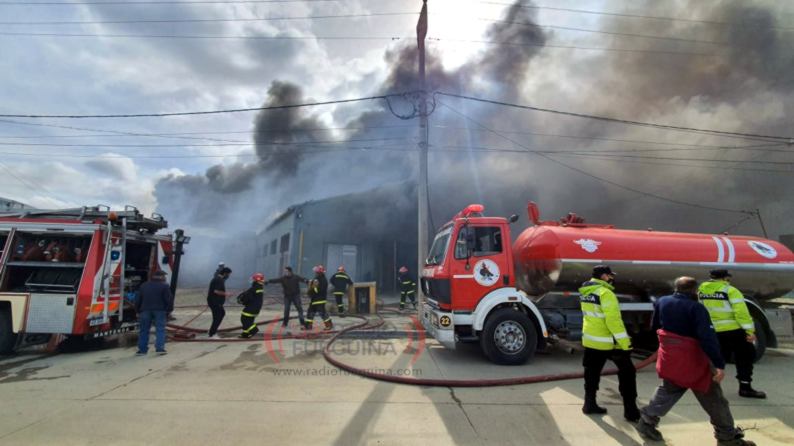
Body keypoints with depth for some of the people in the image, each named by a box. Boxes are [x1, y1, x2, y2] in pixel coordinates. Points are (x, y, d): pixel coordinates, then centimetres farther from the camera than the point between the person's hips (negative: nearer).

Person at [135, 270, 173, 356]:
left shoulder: (144, 285, 13)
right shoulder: (164, 286, -3)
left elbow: (138, 300, 15)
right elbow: (169, 299, -7)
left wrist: (138, 311, 22)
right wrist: (169, 309, 3)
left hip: (145, 310, 4)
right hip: (159, 310, -4)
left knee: (144, 330, 11)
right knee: (160, 329, -2)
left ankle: (142, 350, 13)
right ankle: (160, 348, -8)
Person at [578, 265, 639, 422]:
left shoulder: (585, 292, 5)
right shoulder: (605, 293, -21)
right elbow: (613, 320, -25)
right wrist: (625, 343, -21)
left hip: (590, 340, 8)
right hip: (608, 342, -7)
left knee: (592, 372, 16)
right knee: (627, 373, 9)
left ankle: (589, 404, 24)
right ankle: (631, 410, 15)